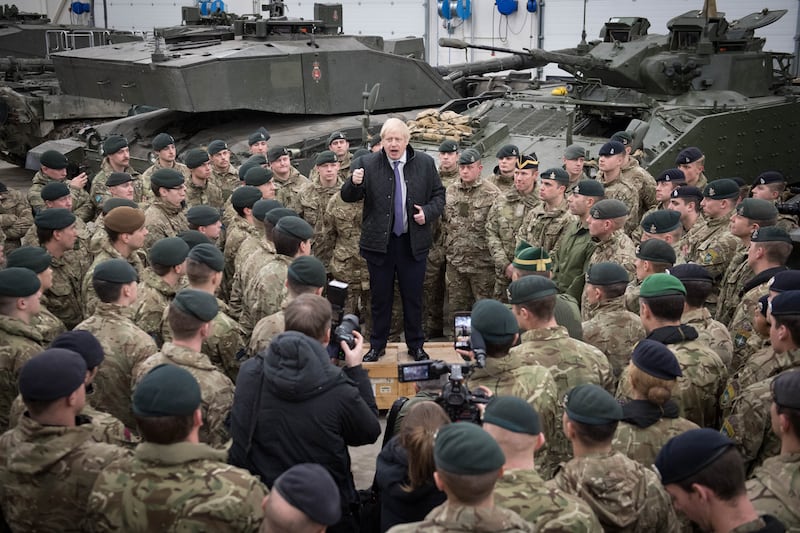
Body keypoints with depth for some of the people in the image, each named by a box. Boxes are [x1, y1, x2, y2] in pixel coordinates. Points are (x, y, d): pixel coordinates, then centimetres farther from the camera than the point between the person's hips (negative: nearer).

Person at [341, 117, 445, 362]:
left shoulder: (425, 163, 1)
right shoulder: (368, 163, -2)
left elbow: (438, 195, 10)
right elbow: (348, 197, -5)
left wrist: (428, 212, -10)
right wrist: (354, 183, -27)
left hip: (413, 243, 1)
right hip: (379, 242, 0)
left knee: (413, 296, 10)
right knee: (380, 296, 10)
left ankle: (415, 345, 25)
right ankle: (377, 345, 24)